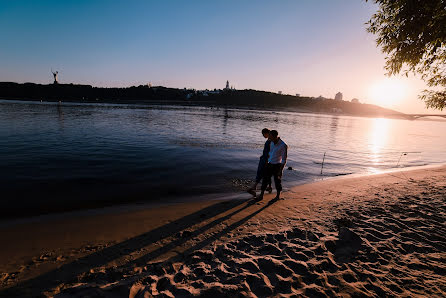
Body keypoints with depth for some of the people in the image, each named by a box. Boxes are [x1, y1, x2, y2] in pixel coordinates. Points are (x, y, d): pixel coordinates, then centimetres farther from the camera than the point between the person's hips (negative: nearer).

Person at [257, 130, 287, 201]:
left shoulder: (283, 146, -22)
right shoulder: (272, 142, -1)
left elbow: (284, 160, -19)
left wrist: (280, 171, -20)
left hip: (277, 166, -5)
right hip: (269, 164, 5)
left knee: (277, 181, 10)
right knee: (265, 180, 3)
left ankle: (278, 196, 31)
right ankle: (261, 195, 11)